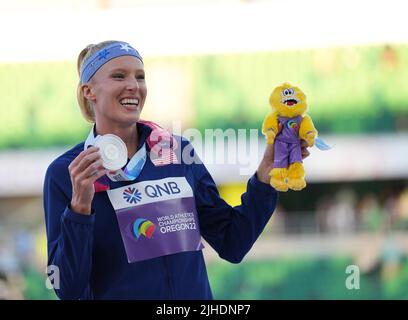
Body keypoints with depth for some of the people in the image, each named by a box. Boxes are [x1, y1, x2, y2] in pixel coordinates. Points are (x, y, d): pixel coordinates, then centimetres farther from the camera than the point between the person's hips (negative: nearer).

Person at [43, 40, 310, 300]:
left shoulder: (179, 151, 1)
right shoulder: (65, 173, -9)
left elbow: (232, 244, 3)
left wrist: (267, 170, -4)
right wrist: (79, 207, -25)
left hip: (195, 293, 3)